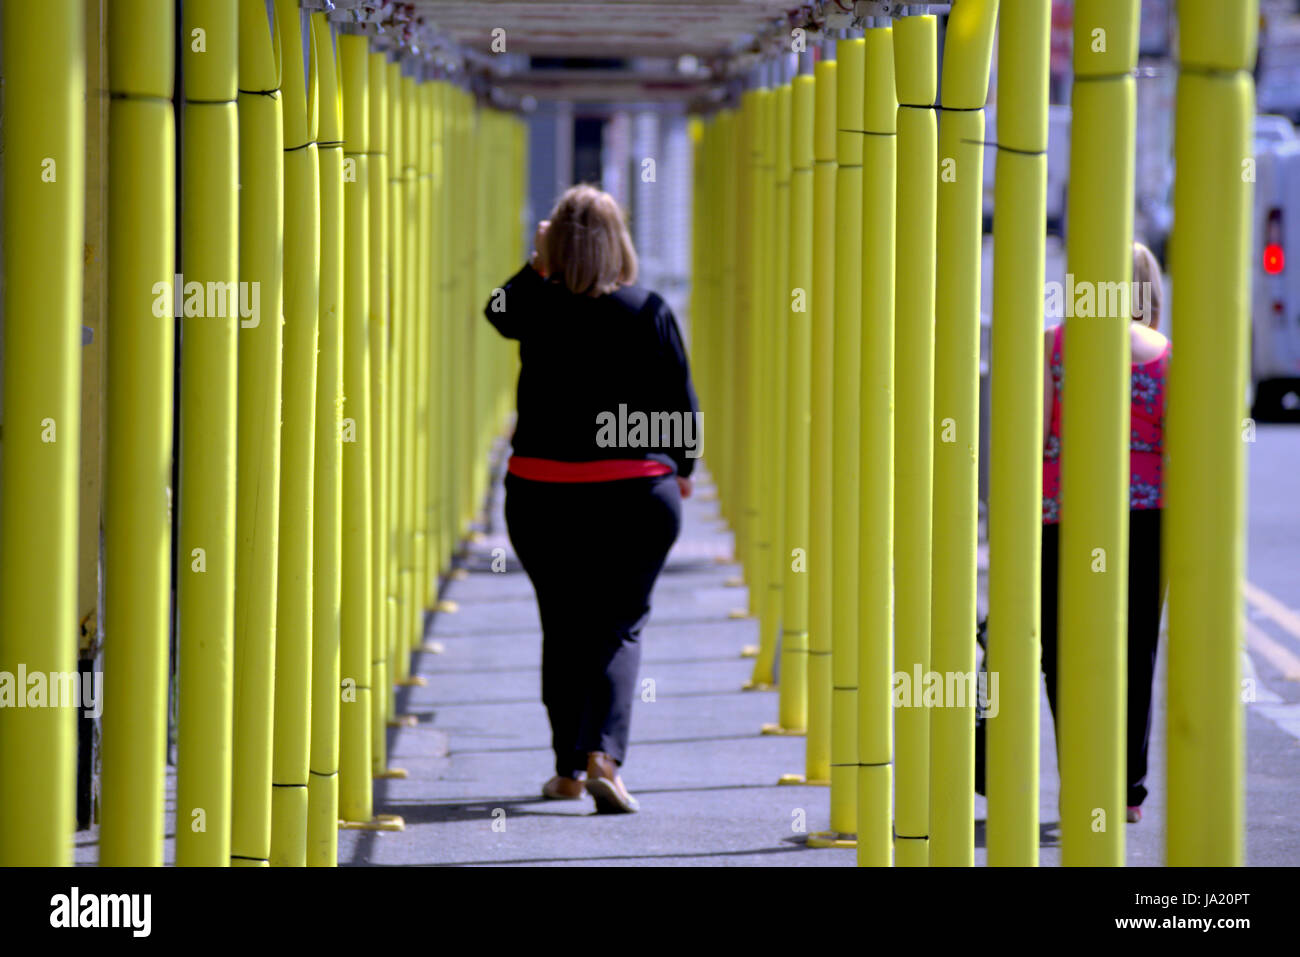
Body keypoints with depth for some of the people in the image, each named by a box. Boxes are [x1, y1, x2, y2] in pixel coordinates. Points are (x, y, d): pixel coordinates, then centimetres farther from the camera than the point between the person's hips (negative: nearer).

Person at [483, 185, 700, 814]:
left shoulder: (538, 309, -4)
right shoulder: (649, 313, -7)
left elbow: (498, 312, 21)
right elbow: (681, 404, -1)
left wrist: (537, 264, 21)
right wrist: (681, 470, 14)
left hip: (541, 494, 1)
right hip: (633, 495, -1)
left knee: (564, 629, 14)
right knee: (619, 626, 4)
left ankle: (569, 770, 19)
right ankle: (604, 756, -16)